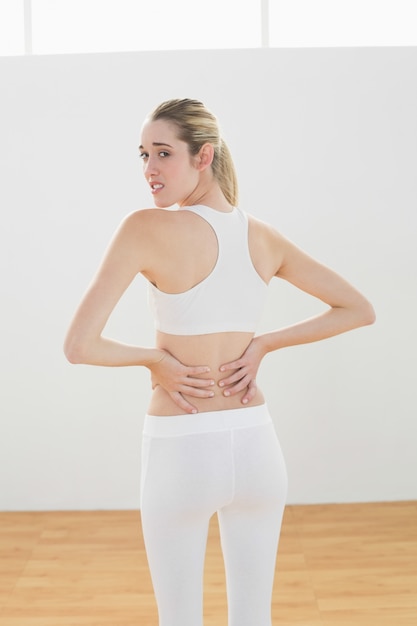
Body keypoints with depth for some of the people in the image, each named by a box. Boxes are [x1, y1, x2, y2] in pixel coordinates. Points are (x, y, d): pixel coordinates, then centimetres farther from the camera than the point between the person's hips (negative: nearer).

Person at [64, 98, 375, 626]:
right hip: (256, 446, 4)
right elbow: (359, 310, 8)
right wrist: (262, 345, 3)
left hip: (180, 451, -4)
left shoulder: (145, 229, -15)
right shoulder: (264, 238, 0)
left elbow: (78, 346, -20)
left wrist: (154, 359, -4)